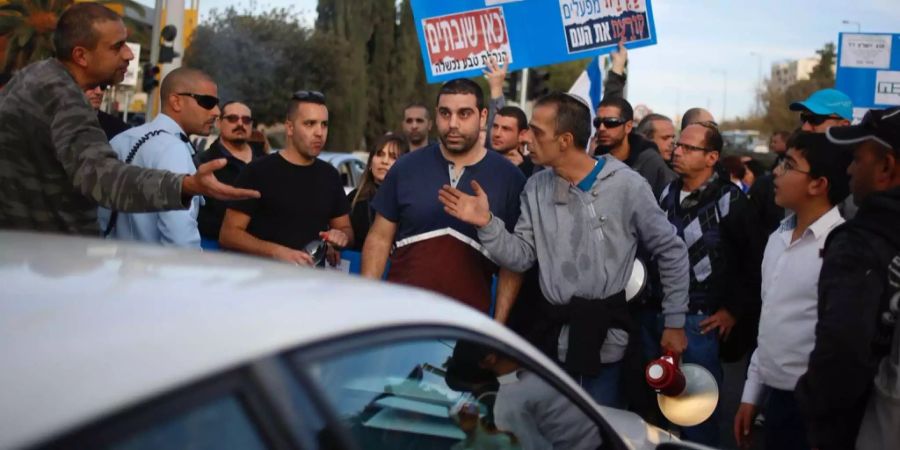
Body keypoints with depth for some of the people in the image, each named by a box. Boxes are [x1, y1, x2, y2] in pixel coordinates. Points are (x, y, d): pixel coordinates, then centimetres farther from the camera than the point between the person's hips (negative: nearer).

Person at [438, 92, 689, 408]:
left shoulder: (626, 185, -10)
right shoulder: (536, 188, 3)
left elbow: (671, 251, -3)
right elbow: (521, 257, 1)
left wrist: (675, 322, -2)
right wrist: (487, 224, -15)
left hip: (605, 338, -4)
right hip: (551, 334, 4)